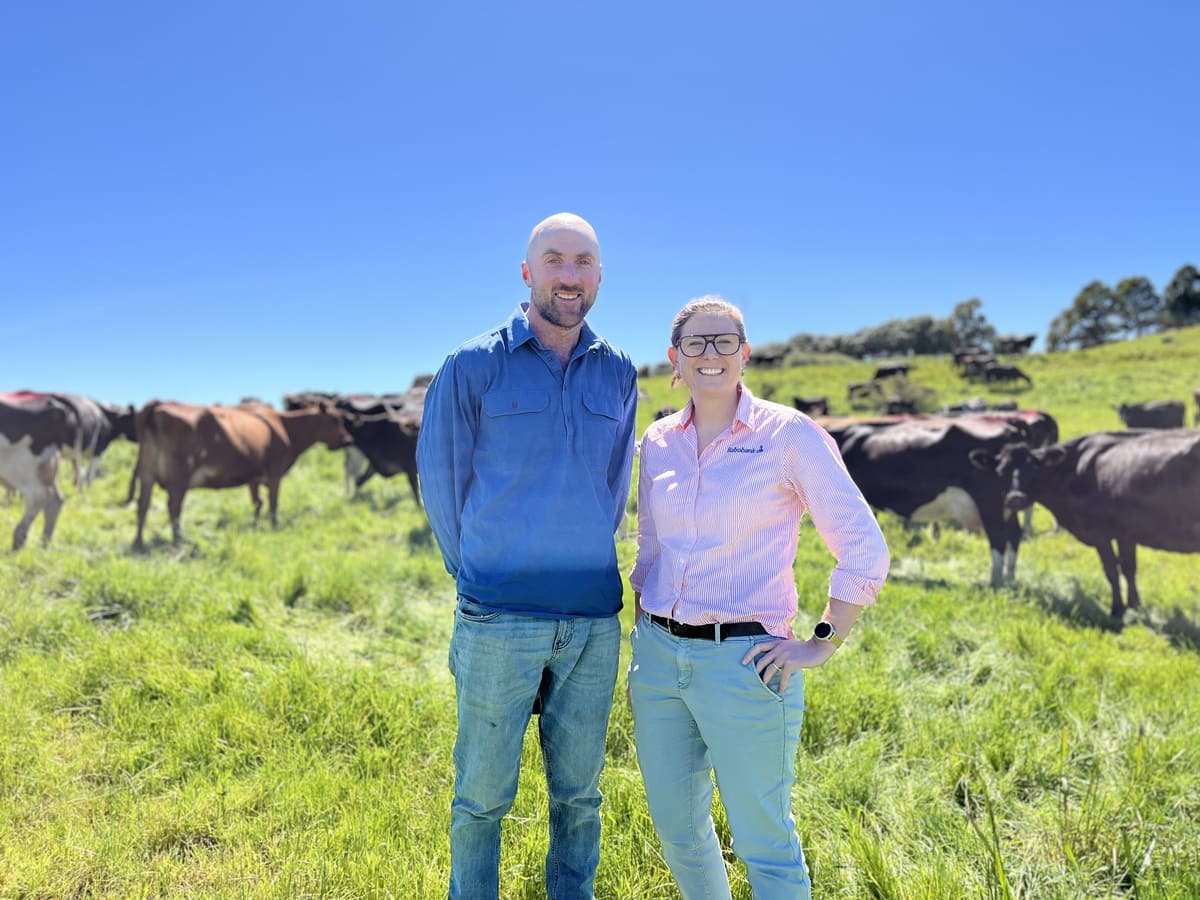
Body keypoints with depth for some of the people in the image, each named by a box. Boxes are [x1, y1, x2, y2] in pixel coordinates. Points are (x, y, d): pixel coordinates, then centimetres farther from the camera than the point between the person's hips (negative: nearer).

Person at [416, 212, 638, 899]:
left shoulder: (619, 374, 7)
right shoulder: (473, 367, -3)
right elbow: (441, 480, 4)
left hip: (595, 619, 3)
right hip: (499, 619, -3)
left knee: (580, 792, 15)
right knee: (483, 795, 10)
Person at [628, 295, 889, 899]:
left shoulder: (790, 435, -9)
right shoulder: (659, 441, 7)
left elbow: (865, 551, -8)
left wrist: (822, 644, -9)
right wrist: (639, 654, 14)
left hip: (741, 662, -5)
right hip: (658, 654, 5)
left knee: (763, 842, 8)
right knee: (676, 828, 18)